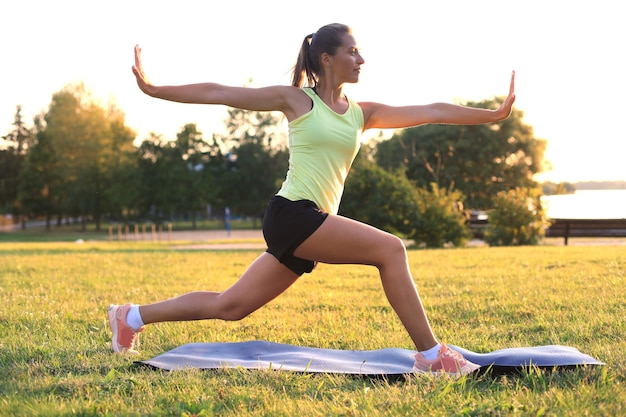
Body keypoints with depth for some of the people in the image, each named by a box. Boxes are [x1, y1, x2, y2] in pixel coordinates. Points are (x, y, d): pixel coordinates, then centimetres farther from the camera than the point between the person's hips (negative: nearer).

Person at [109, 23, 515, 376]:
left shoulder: (362, 114, 15)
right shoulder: (295, 100, 1)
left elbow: (431, 112, 11)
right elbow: (219, 93, 3)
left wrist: (494, 114, 5)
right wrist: (153, 89, 2)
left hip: (315, 225, 7)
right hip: (291, 213, -7)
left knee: (230, 306, 9)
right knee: (390, 248, -18)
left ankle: (132, 317, 23)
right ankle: (431, 356, -14)